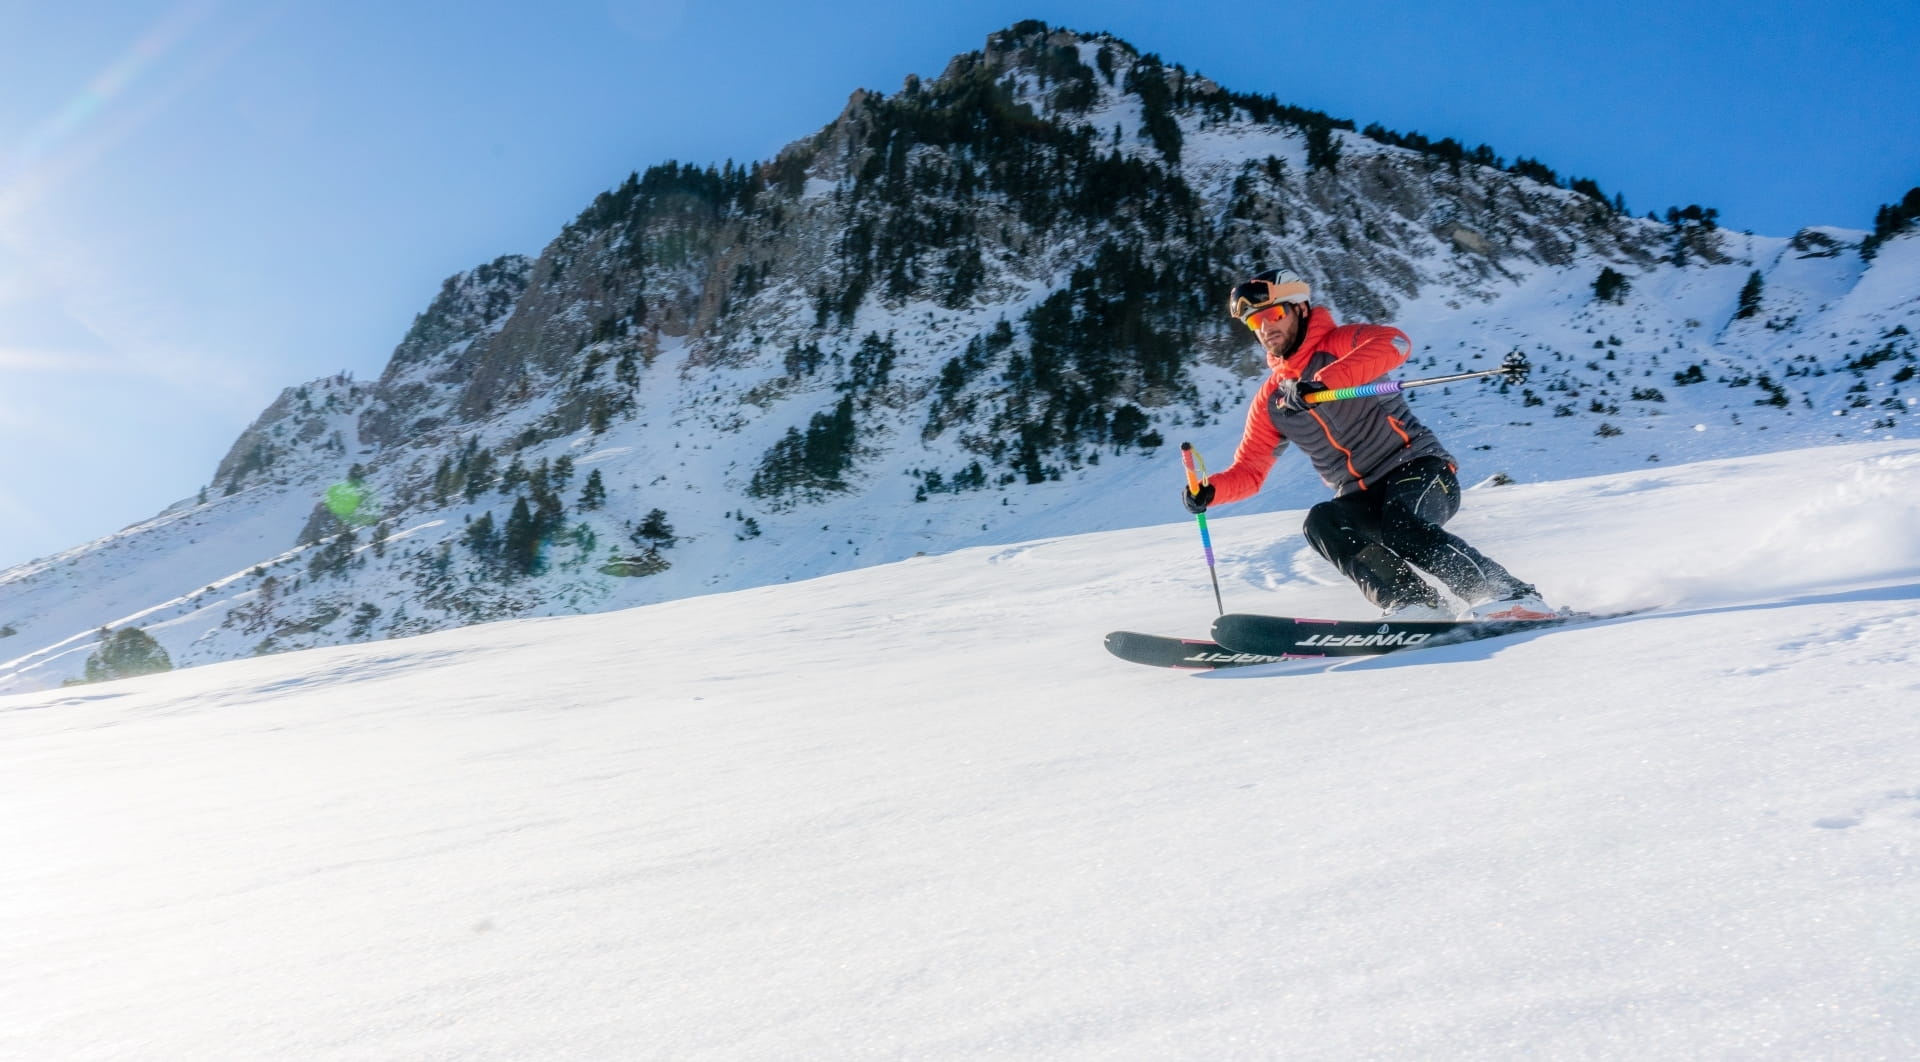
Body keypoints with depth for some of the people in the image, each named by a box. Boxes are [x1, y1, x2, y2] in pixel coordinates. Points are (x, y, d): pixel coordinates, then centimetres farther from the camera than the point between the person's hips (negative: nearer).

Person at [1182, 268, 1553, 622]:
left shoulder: (1339, 344, -3)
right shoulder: (1269, 402, 12)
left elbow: (1395, 342, -26)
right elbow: (1248, 471, 12)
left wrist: (1323, 381, -38)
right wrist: (1209, 490, -9)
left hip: (1419, 468, -5)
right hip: (1362, 499, 5)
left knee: (1397, 524, -34)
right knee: (1321, 522, -26)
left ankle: (1508, 595, -29)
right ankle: (1414, 603, -30)